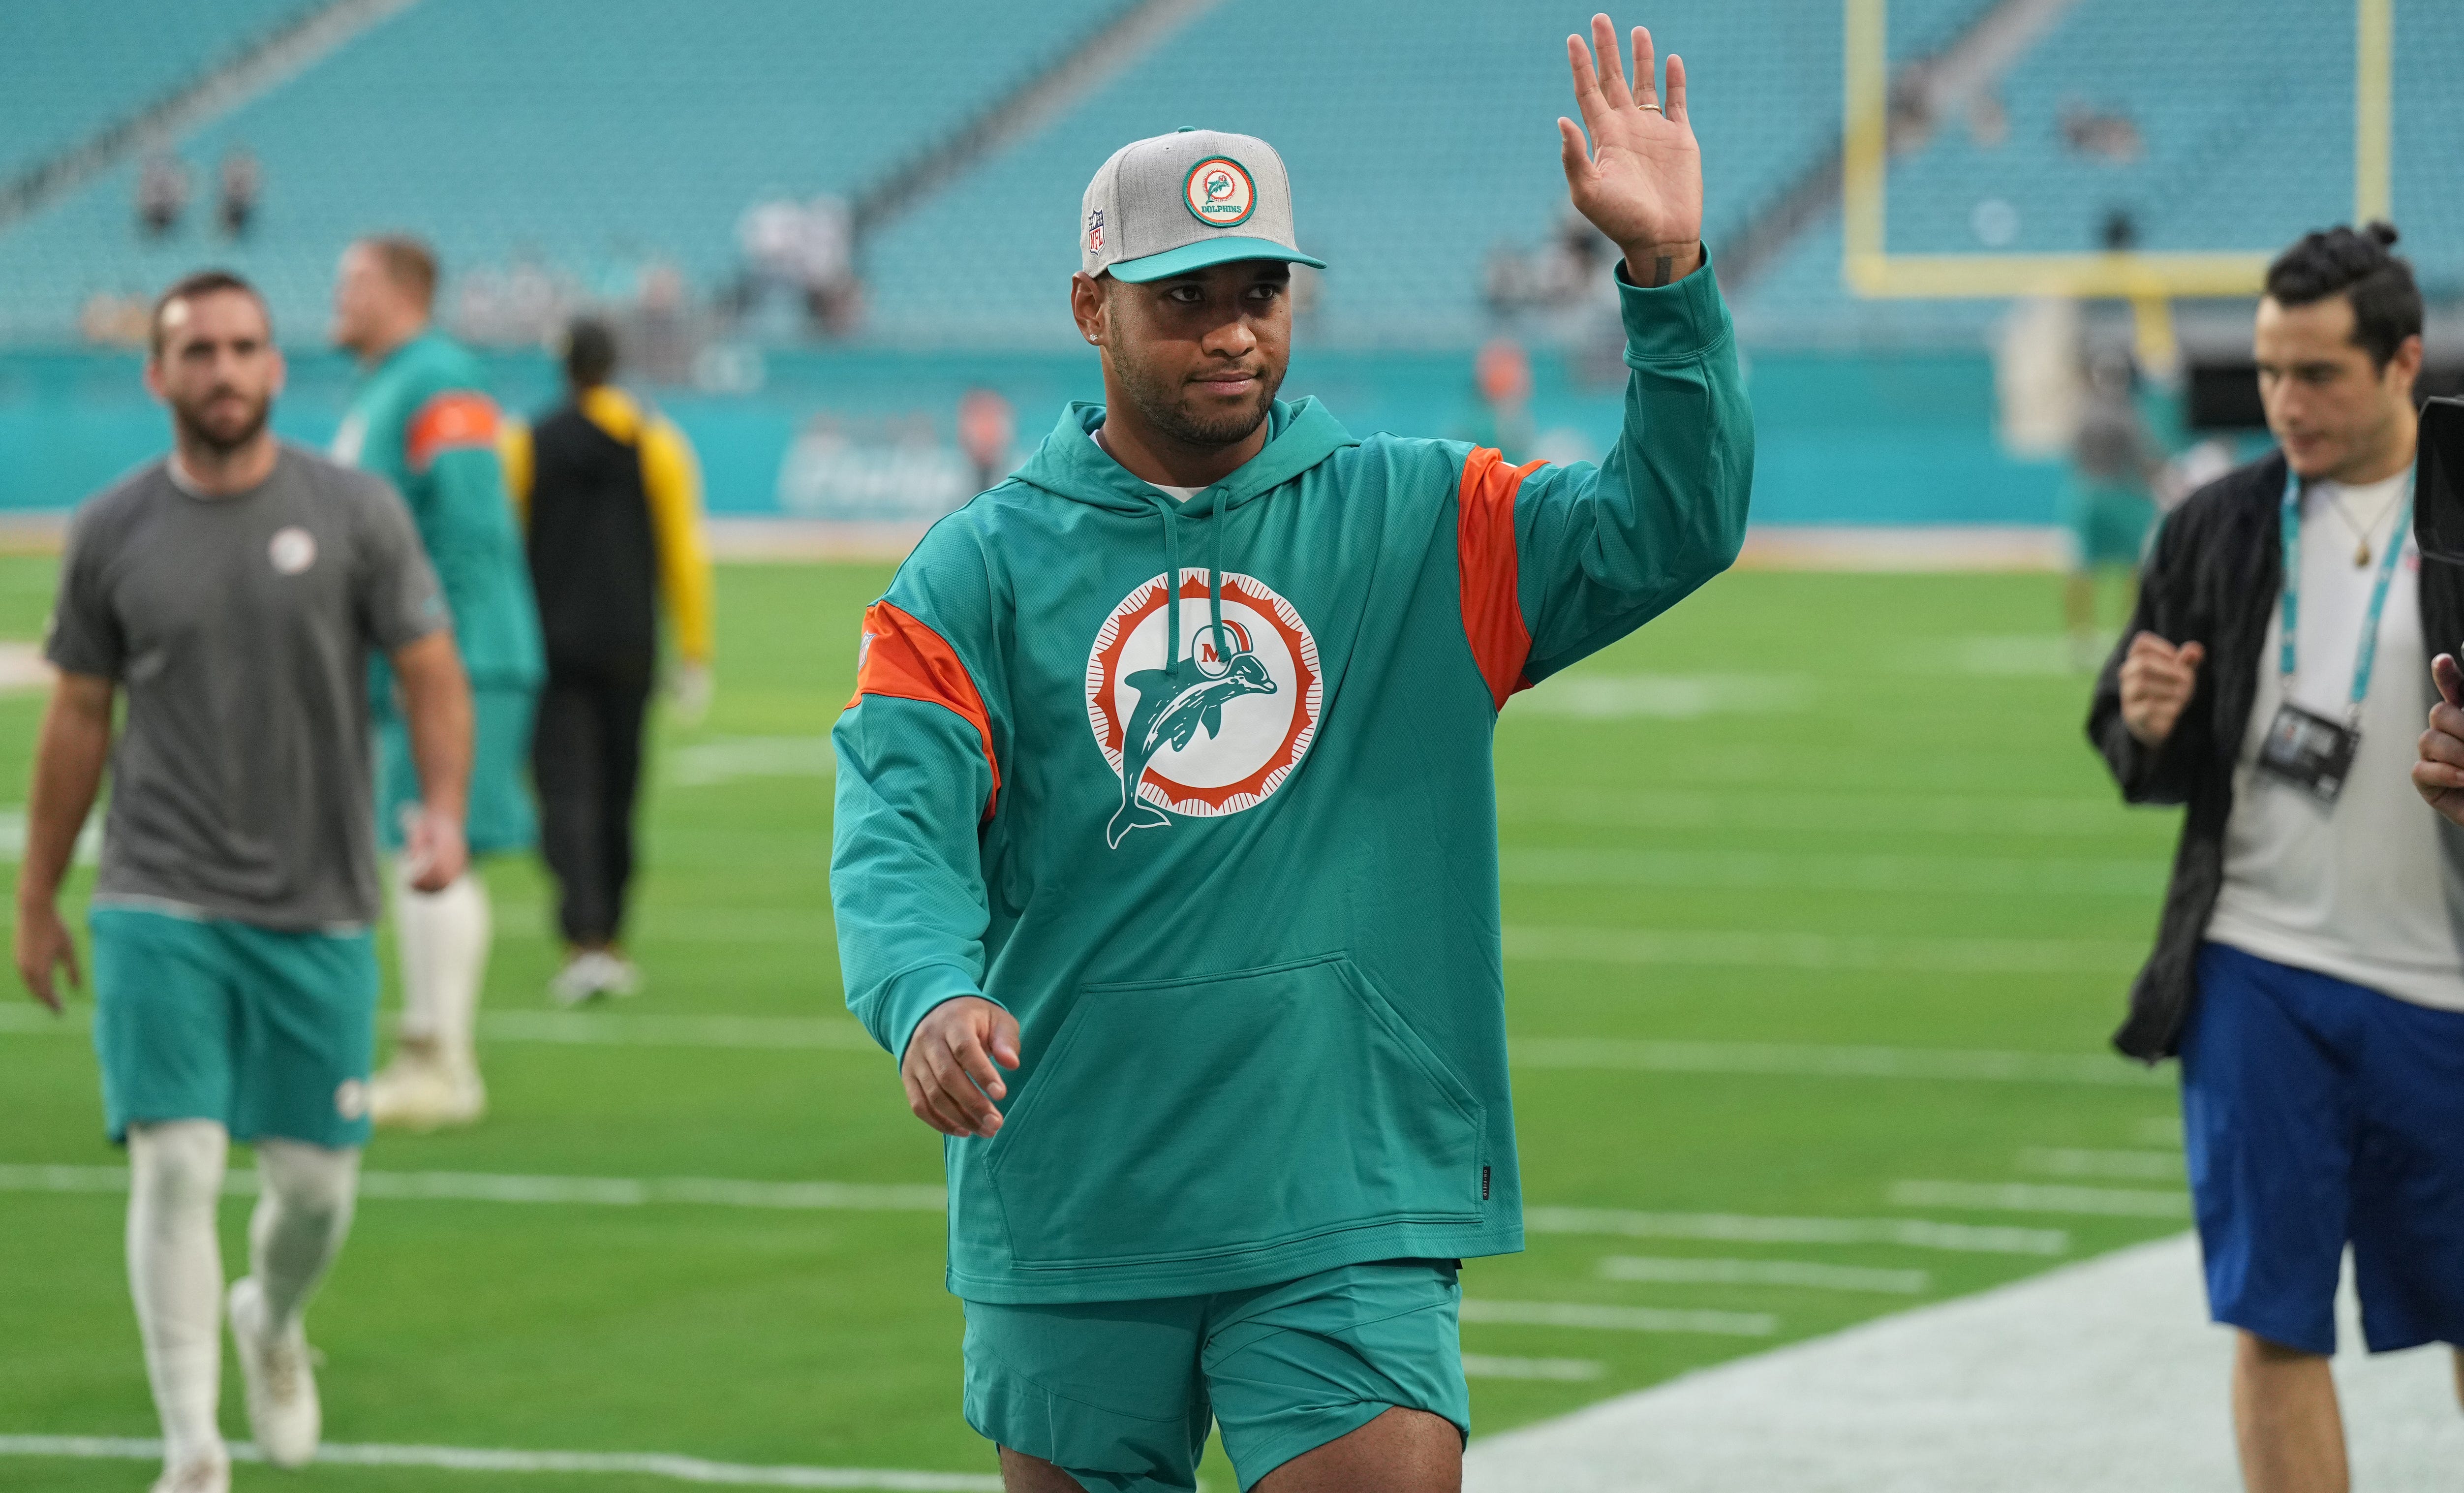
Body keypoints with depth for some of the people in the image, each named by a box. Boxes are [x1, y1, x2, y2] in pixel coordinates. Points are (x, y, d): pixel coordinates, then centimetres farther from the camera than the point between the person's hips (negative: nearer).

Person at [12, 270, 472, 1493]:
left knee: (316, 1182, 6)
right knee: (176, 1166, -11)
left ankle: (272, 1322, 41)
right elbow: (79, 718, 11)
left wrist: (445, 813, -16)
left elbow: (431, 676, 1)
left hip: (318, 907, 1)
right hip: (160, 902, -1)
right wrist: (36, 899, 13)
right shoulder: (112, 534, 3)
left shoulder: (354, 514, 0)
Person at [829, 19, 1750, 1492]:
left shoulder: (1422, 527, 5)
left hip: (1348, 1214, -1)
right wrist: (930, 997, -30)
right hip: (1072, 1206, 1)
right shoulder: (980, 572, 2)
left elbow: (1671, 529, -6)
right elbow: (896, 825, -9)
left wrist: (1667, 272, -19)